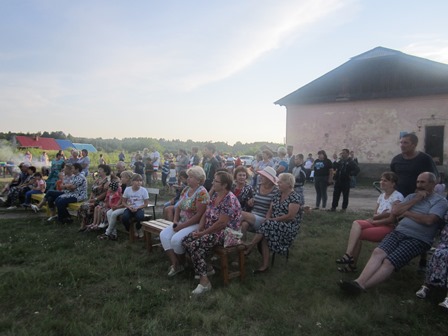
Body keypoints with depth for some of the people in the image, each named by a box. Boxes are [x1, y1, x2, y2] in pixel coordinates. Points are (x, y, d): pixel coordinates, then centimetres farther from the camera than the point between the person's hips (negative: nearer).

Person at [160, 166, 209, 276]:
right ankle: (175, 264, -6)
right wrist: (175, 221, -4)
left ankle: (181, 263, 3)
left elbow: (199, 215, -23)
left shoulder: (201, 193, -17)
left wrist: (182, 225, -20)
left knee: (176, 239, -25)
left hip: (196, 224, -8)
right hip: (181, 223, 9)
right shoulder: (186, 189, 9)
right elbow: (178, 207, 14)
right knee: (164, 235, -10)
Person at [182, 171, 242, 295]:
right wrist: (199, 229, -3)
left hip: (225, 233, -9)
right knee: (186, 241, -4)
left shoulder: (229, 200, -20)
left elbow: (221, 223, -25)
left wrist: (203, 233, -18)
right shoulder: (215, 195, 9)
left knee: (195, 246, -25)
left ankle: (204, 282, -17)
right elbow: (206, 213, 12)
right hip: (211, 230, 9)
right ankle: (205, 267, 9)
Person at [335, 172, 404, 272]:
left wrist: (374, 221, -7)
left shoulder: (397, 197, -11)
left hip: (390, 228, -7)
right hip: (378, 224, 7)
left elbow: (392, 219, -16)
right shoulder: (381, 196, 12)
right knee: (356, 223, -18)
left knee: (357, 234, -20)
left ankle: (352, 263, -8)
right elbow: (374, 215, 7)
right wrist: (382, 215, -15)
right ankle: (349, 255, -21)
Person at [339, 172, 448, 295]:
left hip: (418, 240, -4)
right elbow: (395, 211, 6)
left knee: (389, 262, -26)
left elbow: (428, 220, -14)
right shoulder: (411, 196, 22)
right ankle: (358, 282, -40)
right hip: (399, 232, 5)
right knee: (378, 252, -26)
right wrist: (415, 200, 2)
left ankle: (361, 286, -35)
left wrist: (406, 212, 0)